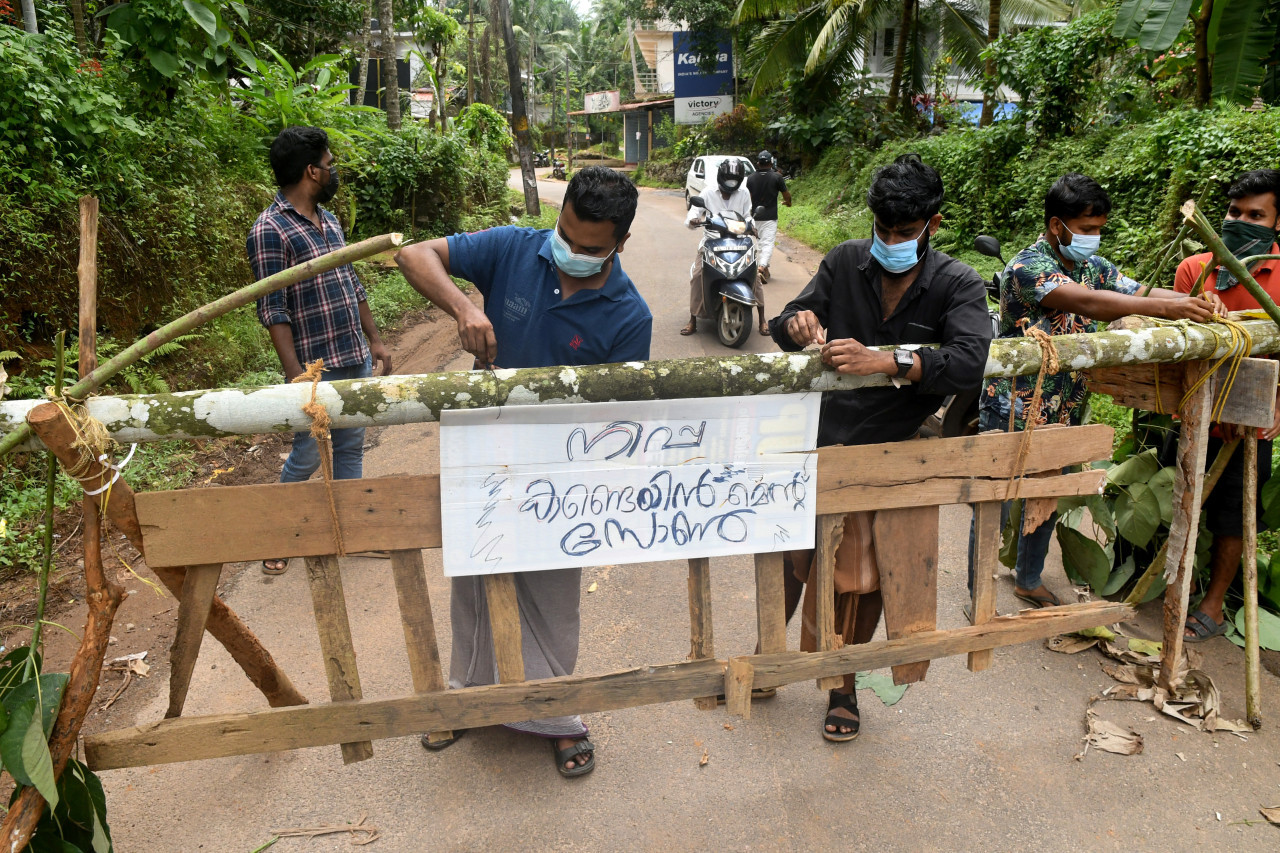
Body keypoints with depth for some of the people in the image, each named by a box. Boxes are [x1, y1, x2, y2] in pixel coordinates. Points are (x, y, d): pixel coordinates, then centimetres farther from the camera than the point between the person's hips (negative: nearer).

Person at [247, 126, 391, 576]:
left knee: (351, 447, 15)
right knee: (307, 457, 4)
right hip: (317, 369, -7)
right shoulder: (270, 231, -14)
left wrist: (375, 340, 17)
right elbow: (273, 312, -17)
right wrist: (296, 375, -20)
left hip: (356, 361, 8)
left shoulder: (329, 221, 12)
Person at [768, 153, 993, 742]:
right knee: (789, 559, 13)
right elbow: (785, 325, -2)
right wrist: (796, 324, -28)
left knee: (865, 579, 13)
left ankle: (843, 684, 36)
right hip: (818, 440, 1)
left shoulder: (957, 285, -8)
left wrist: (888, 361, -38)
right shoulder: (845, 262, -2)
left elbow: (970, 362, -25)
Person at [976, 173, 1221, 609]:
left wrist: (1199, 304, -14)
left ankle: (1028, 579, 38)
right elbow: (1083, 301, -31)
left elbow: (1138, 292, 6)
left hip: (1062, 415, 8)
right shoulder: (1026, 268, -18)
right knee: (995, 508, 1)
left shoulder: (1094, 266, 9)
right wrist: (1165, 308, -36)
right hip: (1013, 414, -8)